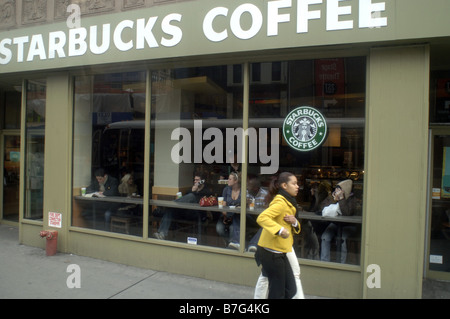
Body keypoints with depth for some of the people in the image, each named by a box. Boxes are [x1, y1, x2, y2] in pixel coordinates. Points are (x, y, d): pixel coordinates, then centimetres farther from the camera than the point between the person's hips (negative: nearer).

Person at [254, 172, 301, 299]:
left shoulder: (288, 202, 15)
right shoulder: (280, 203, -17)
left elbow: (295, 228, 22)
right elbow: (262, 218, -32)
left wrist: (294, 222, 1)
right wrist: (280, 230, -37)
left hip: (279, 253, 10)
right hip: (271, 253, -10)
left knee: (290, 290, 15)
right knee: (277, 293, 1)